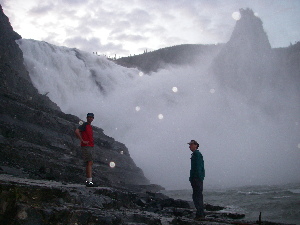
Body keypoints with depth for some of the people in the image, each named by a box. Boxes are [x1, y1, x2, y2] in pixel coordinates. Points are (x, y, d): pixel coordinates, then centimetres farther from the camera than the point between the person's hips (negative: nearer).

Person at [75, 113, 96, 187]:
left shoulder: (90, 126, 19)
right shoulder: (84, 125, -9)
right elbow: (76, 131, -24)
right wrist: (82, 141, -20)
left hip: (90, 146, 10)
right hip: (86, 146, -10)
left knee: (88, 164, 11)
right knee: (89, 163, -14)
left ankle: (88, 181, 16)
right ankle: (89, 181, -17)